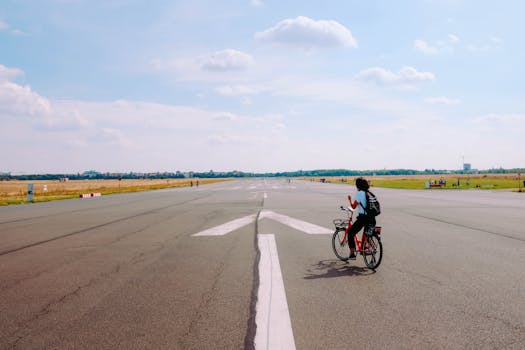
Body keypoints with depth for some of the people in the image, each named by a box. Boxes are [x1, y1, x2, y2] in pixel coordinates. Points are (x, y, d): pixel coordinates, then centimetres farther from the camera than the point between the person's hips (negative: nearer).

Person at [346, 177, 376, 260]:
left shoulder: (359, 193, -8)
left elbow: (353, 206, -10)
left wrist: (350, 199, 7)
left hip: (363, 217, -7)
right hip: (372, 218, 7)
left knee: (350, 233, 8)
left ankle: (352, 253, 6)